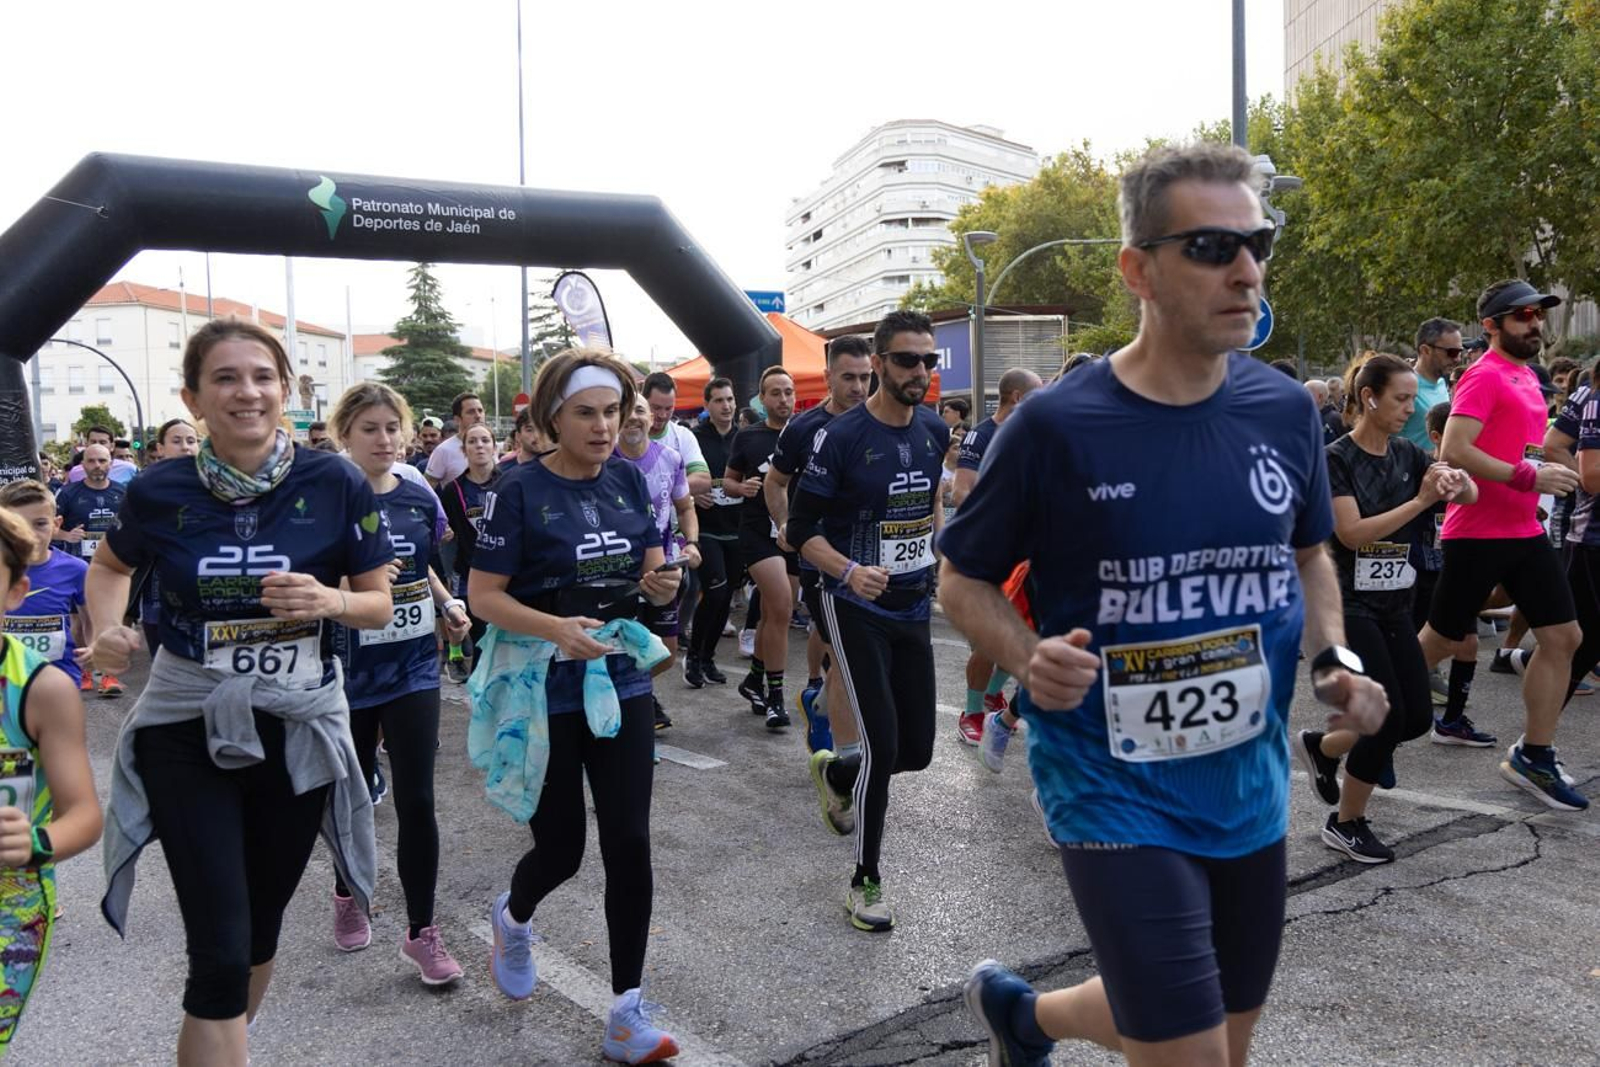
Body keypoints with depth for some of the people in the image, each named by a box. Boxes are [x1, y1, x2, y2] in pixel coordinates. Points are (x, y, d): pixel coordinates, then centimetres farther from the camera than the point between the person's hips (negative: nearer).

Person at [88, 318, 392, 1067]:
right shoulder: (160, 492, -8)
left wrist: (330, 600, -23)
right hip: (186, 730, -1)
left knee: (260, 929, 19)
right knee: (219, 950, -7)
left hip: (298, 729, 1)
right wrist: (107, 627, -6)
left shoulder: (334, 484, -11)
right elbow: (110, 567, 14)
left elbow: (380, 605, -2)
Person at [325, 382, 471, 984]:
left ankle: (421, 933, 11)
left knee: (416, 801, 0)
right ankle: (347, 896, 42)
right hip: (348, 671, -2)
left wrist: (448, 606, -1)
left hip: (412, 668, 2)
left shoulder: (419, 499, 2)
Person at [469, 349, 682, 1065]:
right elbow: (483, 595, -13)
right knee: (559, 846, 8)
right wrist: (556, 628, -29)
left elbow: (652, 569, 12)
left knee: (629, 844, 1)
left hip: (621, 682, 4)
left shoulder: (628, 480, 2)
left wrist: (662, 584, -12)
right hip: (547, 692, -3)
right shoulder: (520, 491, -11)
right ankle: (512, 918, 45)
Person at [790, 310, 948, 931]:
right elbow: (802, 530, -12)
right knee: (882, 746, -9)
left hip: (914, 607, 6)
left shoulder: (935, 431, 4)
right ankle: (865, 882, 10)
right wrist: (849, 571, -28)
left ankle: (833, 772, 39)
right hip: (856, 608, -6)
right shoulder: (841, 437, -15)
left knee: (917, 750, 8)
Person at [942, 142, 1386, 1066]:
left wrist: (1335, 655, -2)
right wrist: (1028, 659, -23)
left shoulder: (1287, 412, -1)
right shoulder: (1056, 427, -15)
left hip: (1252, 788, 6)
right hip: (1116, 791, -5)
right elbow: (965, 581, -5)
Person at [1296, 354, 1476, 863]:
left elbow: (1471, 494, -3)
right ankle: (1346, 824, 11)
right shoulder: (1336, 459, -12)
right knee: (1388, 717, -8)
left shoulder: (1407, 453, 7)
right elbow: (1352, 532, -21)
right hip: (1349, 606, -7)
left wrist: (1456, 481, -25)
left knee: (1417, 716, 6)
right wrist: (1422, 500, -25)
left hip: (1395, 604, 7)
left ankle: (1320, 746, 30)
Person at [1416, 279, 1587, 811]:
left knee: (1563, 637, 5)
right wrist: (1530, 477, -22)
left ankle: (1533, 757, 14)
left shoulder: (1526, 376, 14)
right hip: (1477, 535, -8)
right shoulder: (1484, 376, -13)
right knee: (1439, 641, 1)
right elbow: (1454, 452, -24)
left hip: (1525, 532, 9)